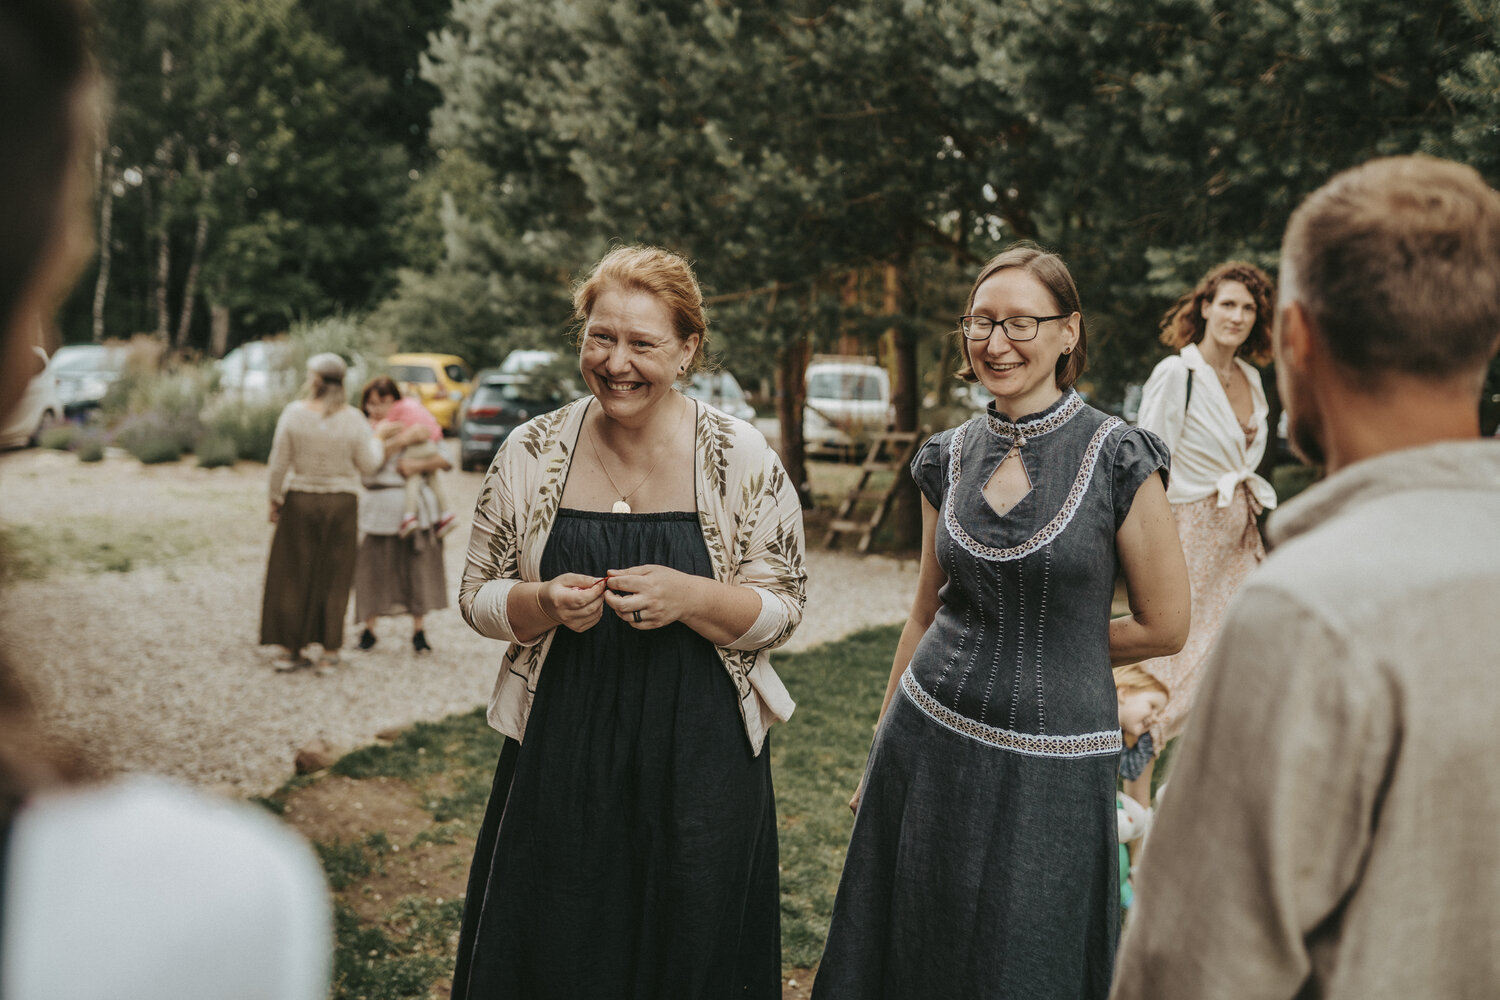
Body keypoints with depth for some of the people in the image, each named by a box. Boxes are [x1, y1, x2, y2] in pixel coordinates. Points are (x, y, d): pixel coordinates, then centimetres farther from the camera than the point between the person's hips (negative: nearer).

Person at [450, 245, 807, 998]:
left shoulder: (740, 458, -5)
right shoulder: (532, 452, 0)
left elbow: (782, 608, -3)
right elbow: (478, 596, 6)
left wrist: (690, 597, -22)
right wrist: (543, 604, -16)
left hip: (701, 764, -1)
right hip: (560, 757, 1)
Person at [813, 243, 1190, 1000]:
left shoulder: (1117, 457, -9)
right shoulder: (949, 457, 4)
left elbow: (1163, 625, -3)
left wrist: (1054, 652, 2)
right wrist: (880, 749, 15)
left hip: (1051, 760, -4)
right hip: (928, 740, 4)